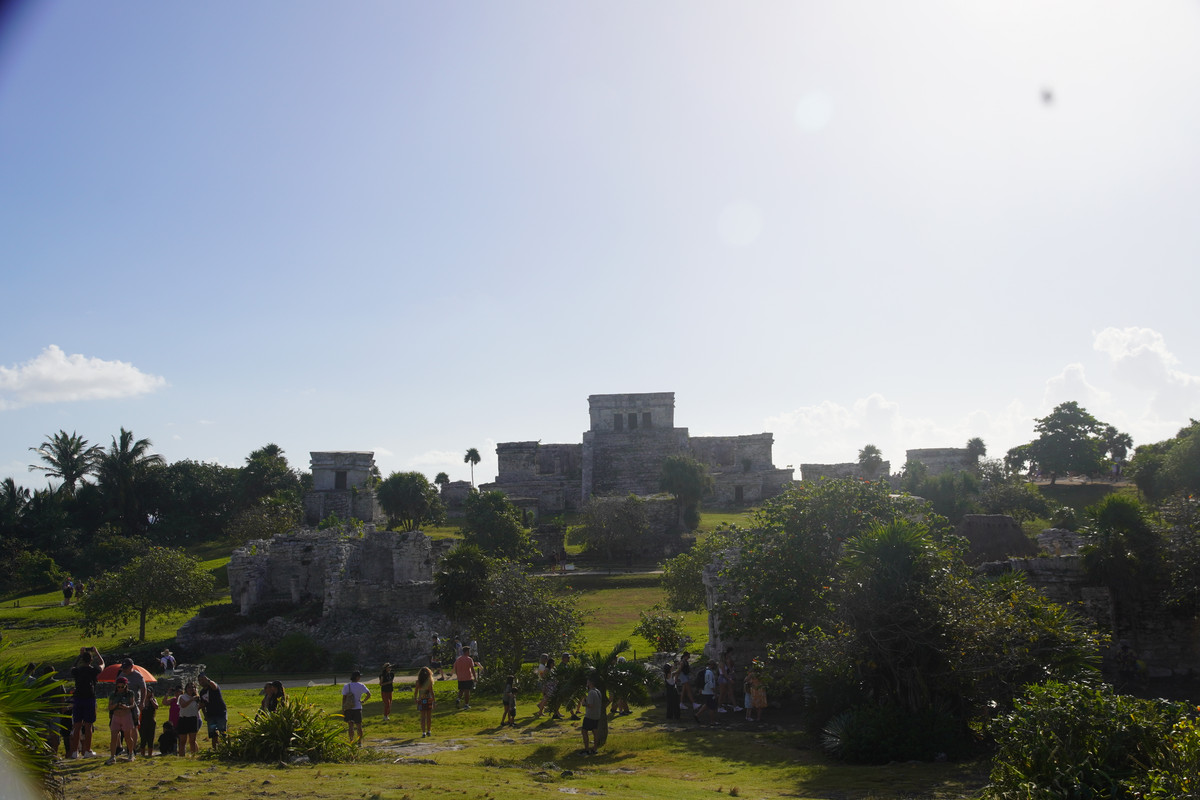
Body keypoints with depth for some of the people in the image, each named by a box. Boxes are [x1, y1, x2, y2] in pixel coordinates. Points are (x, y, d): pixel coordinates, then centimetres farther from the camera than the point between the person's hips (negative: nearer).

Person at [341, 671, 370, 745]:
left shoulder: (346, 686, -2)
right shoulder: (361, 686, -5)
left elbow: (343, 698, -2)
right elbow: (369, 694, -10)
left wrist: (342, 709, 3)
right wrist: (363, 700, 4)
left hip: (348, 709, 1)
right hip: (357, 708, -1)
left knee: (350, 726, 7)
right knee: (359, 726, 10)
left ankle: (351, 741, 0)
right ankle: (360, 742, 13)